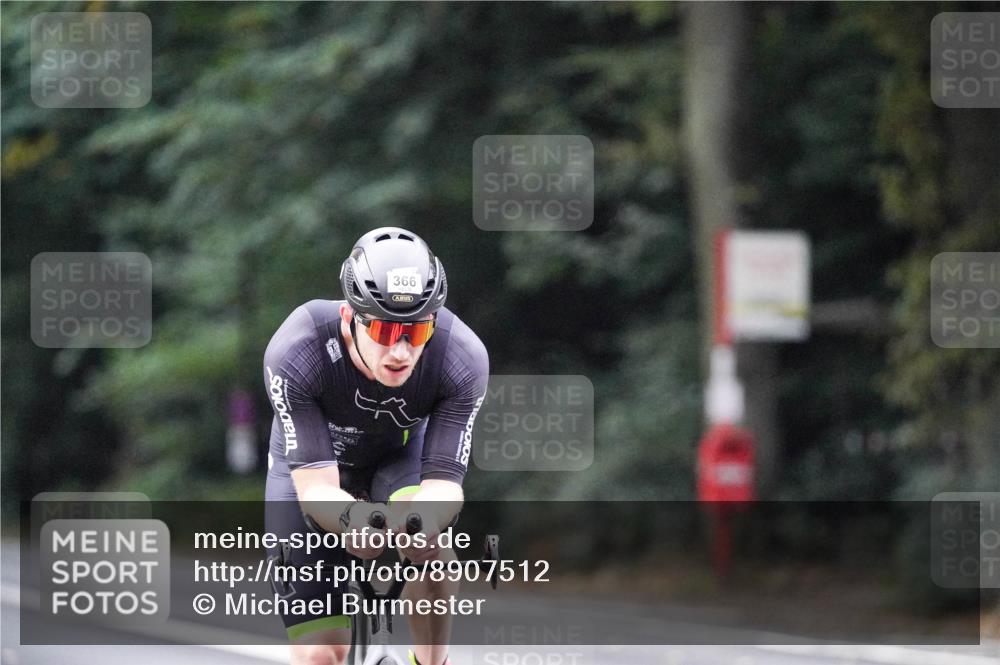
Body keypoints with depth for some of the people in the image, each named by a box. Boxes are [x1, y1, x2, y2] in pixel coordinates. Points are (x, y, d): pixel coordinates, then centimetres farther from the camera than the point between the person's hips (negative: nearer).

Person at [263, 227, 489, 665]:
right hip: (310, 466, -1)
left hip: (399, 456, 1)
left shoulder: (464, 359, -33)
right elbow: (315, 486, -36)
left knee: (427, 541, -35)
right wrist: (354, 519, -59)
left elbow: (445, 480, -32)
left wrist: (419, 519, -56)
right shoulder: (294, 353, -37)